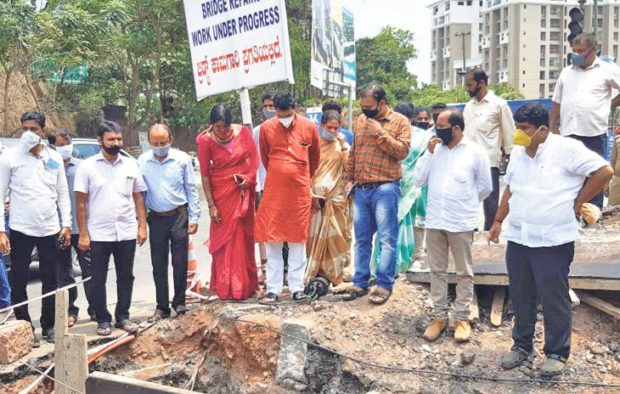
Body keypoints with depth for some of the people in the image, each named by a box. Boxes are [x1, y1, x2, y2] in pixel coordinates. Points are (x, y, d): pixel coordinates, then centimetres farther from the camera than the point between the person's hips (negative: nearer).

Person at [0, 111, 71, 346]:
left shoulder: (54, 159, 6)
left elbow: (63, 194, 10)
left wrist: (66, 225, 3)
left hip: (50, 230, 3)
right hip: (21, 230, -3)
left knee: (50, 282, 11)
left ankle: (49, 326, 23)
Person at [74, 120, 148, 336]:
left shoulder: (131, 165, 5)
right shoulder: (87, 166, -3)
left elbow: (138, 197, 10)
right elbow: (81, 202, -3)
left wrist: (142, 225, 2)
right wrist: (83, 234, -7)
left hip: (127, 233, 2)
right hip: (98, 234, -2)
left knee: (126, 277, 10)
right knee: (98, 280, 7)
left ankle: (122, 316, 23)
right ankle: (103, 320, 19)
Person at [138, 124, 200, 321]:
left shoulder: (182, 159, -2)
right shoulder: (142, 162, 1)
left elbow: (191, 189, 3)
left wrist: (194, 218, 0)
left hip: (179, 216, -1)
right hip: (156, 218, 2)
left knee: (180, 263, 1)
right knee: (159, 265, 7)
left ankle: (179, 303, 16)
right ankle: (162, 306, 18)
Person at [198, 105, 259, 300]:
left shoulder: (243, 132, -6)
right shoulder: (206, 141, -11)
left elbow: (254, 157, 3)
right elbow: (205, 174, -10)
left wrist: (249, 178, -14)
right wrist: (211, 205, -11)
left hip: (243, 191, 2)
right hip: (221, 193, -2)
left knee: (243, 237, 9)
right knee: (223, 237, 2)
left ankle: (244, 284, 22)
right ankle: (224, 287, 12)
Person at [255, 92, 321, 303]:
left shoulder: (309, 127, -1)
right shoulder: (266, 128, -2)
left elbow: (315, 157, 14)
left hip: (299, 191, 0)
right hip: (274, 191, 0)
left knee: (298, 241, 6)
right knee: (272, 241, 1)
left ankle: (297, 287, 14)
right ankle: (273, 289, 8)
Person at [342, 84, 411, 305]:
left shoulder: (400, 122, -2)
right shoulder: (361, 120, 13)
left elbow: (403, 151, -14)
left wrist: (380, 133, -14)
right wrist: (349, 178, 14)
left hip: (385, 189, -5)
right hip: (361, 189, 6)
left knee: (387, 239, -3)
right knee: (361, 239, 10)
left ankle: (384, 285, 3)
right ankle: (360, 283, 19)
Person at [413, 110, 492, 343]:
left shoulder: (475, 152, -4)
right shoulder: (435, 149, 7)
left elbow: (485, 187, 4)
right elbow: (418, 180, 2)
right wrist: (429, 153, -5)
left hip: (461, 223, -3)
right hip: (434, 221, 4)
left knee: (464, 272, 6)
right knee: (437, 270, 10)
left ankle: (462, 318, 17)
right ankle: (439, 316, 19)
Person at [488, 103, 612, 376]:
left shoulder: (567, 149, -12)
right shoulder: (517, 152, 10)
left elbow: (604, 171, -11)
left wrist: (577, 203, -7)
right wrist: (498, 221, 18)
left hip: (552, 241, -6)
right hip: (517, 239, 6)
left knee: (554, 300, 3)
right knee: (521, 298, 15)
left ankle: (557, 353, 17)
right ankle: (522, 345, 30)